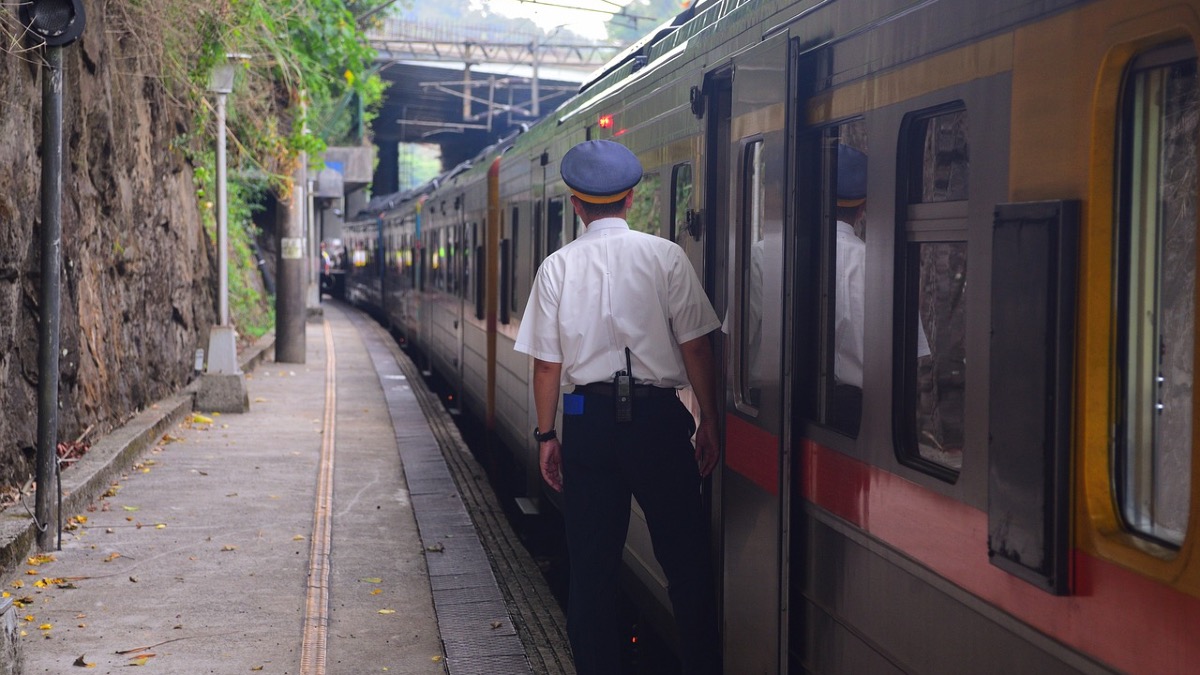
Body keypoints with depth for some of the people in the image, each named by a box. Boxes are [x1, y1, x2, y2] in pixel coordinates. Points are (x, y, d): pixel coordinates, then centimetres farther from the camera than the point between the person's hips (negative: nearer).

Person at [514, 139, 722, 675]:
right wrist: (708, 420, 3)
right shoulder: (664, 256, -3)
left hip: (588, 419, 2)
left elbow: (547, 363, 2)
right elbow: (695, 346, -5)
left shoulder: (558, 266, 2)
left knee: (591, 561, 9)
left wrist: (547, 435, 10)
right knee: (686, 556, 9)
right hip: (656, 416, -1)